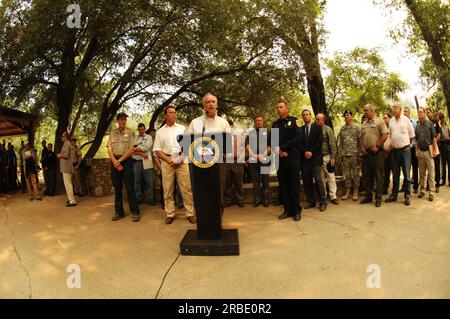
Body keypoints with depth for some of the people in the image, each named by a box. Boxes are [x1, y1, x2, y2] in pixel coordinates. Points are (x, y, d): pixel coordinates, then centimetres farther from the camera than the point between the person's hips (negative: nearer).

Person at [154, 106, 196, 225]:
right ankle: (170, 214, 13)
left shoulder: (182, 128, 11)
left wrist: (183, 150, -13)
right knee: (167, 189, 3)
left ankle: (190, 213, 3)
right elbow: (157, 150, 6)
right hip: (167, 161, 1)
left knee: (186, 188, -3)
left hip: (182, 160, -1)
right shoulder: (160, 132, 12)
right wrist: (169, 160, -8)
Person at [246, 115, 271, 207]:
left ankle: (266, 199, 10)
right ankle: (257, 199, 10)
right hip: (253, 160, 2)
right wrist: (255, 156, -7)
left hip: (265, 160, -2)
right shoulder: (250, 133, 12)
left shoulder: (267, 132, 6)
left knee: (265, 181, 2)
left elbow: (270, 145, 1)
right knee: (255, 180, 5)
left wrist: (262, 155, -10)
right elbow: (247, 146, 6)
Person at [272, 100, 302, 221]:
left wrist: (282, 147, -14)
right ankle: (287, 209, 15)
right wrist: (279, 151, -7)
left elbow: (298, 138, -9)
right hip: (280, 158, 4)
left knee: (294, 184, 0)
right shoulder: (275, 124, 16)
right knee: (283, 185, 6)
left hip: (293, 157, -4)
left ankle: (296, 210, 10)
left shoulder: (293, 121, 2)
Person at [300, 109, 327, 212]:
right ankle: (311, 201, 11)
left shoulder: (317, 127, 7)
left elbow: (320, 141, -2)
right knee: (306, 181, 2)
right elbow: (299, 143, 6)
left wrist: (311, 152, -10)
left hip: (315, 157, -3)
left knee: (318, 180, -6)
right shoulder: (300, 129, 13)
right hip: (304, 158, 3)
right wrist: (305, 152, -9)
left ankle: (323, 202, 0)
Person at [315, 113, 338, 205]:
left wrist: (333, 157, -10)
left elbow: (332, 144, -5)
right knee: (321, 178, 10)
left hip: (326, 156, -3)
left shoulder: (327, 129, -3)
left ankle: (333, 196, 6)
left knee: (330, 177, 0)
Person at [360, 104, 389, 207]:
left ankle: (378, 198, 7)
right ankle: (368, 196, 21)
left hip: (377, 152, -6)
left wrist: (377, 146, -13)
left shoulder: (379, 121, -3)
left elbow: (385, 134, -11)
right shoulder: (364, 124, 16)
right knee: (366, 175, 9)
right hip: (366, 152, 6)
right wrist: (362, 147, 4)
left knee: (378, 175, 0)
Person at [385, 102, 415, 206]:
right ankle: (394, 194, 18)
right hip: (395, 150, 4)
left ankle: (407, 195, 6)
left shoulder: (406, 119, -2)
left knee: (406, 174, -1)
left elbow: (412, 135, 3)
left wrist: (406, 144, 7)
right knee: (395, 174, 10)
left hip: (405, 150, -3)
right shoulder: (391, 121, 8)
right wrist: (391, 144, 11)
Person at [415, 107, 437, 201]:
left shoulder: (429, 123, -2)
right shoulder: (417, 126, 9)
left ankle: (431, 192, 0)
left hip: (429, 151, -4)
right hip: (420, 151, 4)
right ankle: (422, 190, 18)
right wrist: (416, 150, 7)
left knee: (431, 172, -3)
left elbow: (434, 137, -3)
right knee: (422, 172, 10)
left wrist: (434, 150, -9)